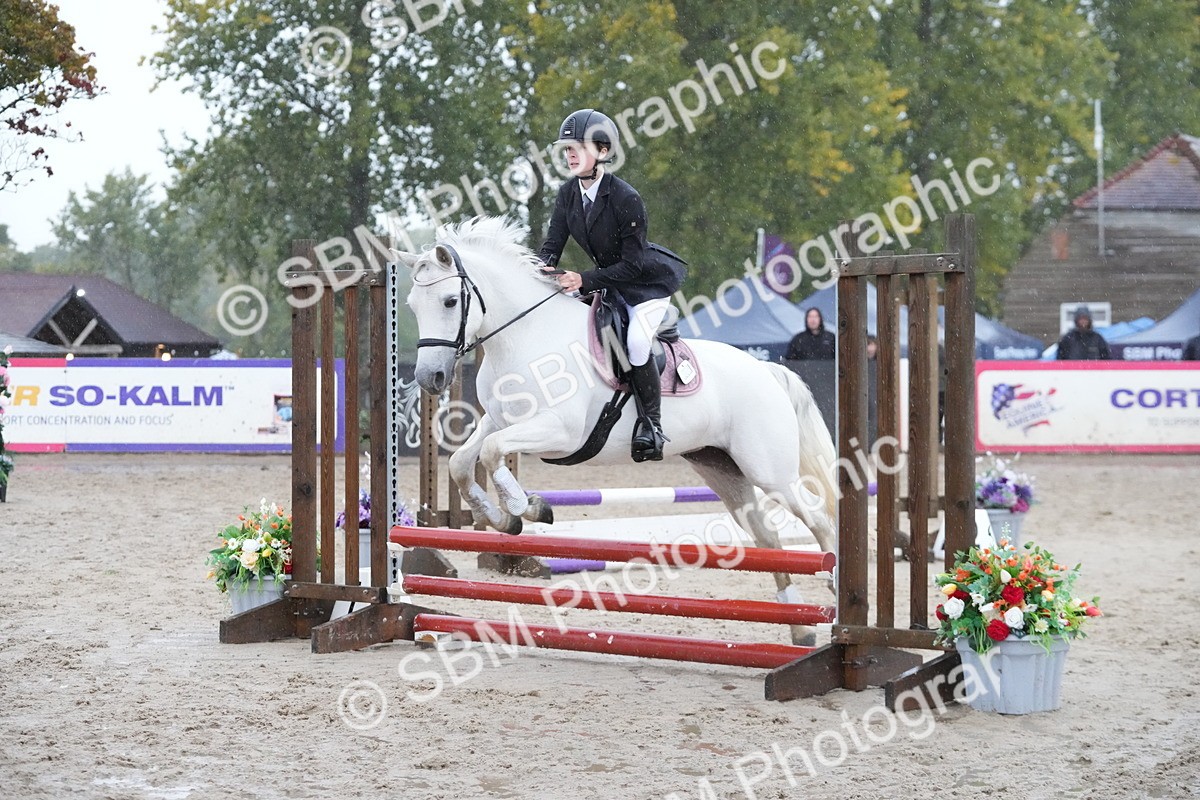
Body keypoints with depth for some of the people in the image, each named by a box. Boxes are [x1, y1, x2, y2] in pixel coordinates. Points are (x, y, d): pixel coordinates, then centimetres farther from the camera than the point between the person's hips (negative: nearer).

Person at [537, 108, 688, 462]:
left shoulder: (626, 199, -29)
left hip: (649, 279, -8)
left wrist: (585, 281, -34)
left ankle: (651, 424, -16)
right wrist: (545, 266, -26)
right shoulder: (568, 194, -7)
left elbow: (632, 265, -27)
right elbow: (553, 242, -3)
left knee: (636, 341, -28)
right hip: (608, 280, 8)